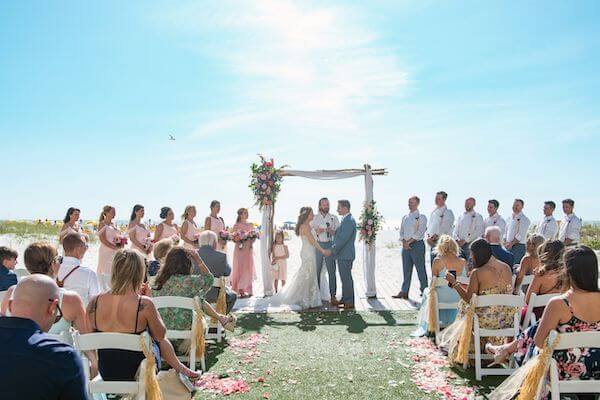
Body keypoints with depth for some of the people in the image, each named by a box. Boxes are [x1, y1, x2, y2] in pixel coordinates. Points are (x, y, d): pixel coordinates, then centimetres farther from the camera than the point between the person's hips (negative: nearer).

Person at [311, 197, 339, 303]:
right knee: (316, 271, 4)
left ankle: (333, 296, 3)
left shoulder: (334, 218, 9)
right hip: (317, 246, 0)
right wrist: (316, 232, -12)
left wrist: (333, 232, -14)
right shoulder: (314, 218, 9)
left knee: (332, 271, -2)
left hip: (330, 245, 0)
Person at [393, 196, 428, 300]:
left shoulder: (421, 217, -3)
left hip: (417, 245, -6)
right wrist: (404, 242, -3)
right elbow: (401, 232, 14)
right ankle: (404, 292, 10)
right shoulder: (405, 217, 16)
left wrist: (409, 242, -13)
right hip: (406, 246, 6)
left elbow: (419, 233, -12)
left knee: (420, 269, -2)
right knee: (406, 270, 7)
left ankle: (424, 291, 7)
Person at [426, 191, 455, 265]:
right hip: (432, 243, 7)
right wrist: (428, 236, 2)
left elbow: (444, 228, -13)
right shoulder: (434, 212, 17)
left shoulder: (448, 212, -5)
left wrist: (434, 237, -15)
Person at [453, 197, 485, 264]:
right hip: (460, 245, 5)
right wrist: (457, 240, -4)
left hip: (471, 244, -5)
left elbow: (478, 232, -11)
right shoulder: (460, 216, 17)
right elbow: (456, 229, 15)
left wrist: (465, 240, -14)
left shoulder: (477, 217, 0)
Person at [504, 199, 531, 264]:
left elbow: (521, 235, -14)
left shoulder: (524, 219, -6)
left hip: (518, 246, -7)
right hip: (508, 246, 7)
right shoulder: (510, 218, 16)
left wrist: (511, 243, -15)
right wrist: (505, 243, 4)